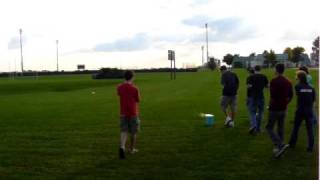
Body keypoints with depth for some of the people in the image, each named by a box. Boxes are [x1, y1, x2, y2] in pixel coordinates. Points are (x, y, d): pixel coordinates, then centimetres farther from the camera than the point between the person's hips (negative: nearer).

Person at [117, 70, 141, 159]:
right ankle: (132, 149, 24)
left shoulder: (119, 87, -2)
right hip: (133, 113, -3)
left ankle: (122, 147, -19)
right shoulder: (134, 88, -14)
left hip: (123, 113, 3)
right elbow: (138, 100, -2)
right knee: (133, 132, 13)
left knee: (123, 131, 4)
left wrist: (126, 84, 17)